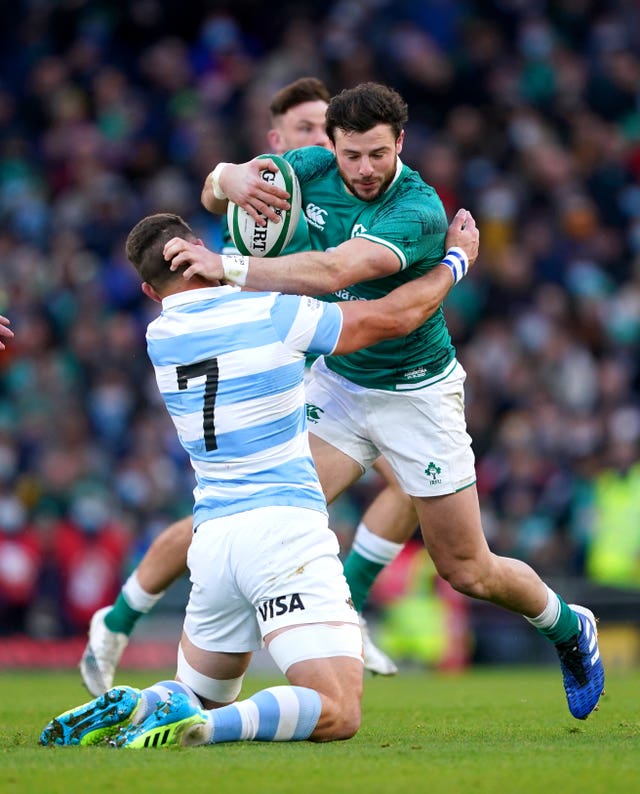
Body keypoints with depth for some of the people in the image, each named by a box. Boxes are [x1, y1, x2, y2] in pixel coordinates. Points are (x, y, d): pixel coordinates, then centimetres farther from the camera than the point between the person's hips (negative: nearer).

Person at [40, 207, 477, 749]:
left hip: (211, 539, 5)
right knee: (337, 714, -11)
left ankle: (134, 705, -8)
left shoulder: (159, 338, 9)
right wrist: (456, 259, 22)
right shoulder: (274, 313, -4)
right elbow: (394, 317, 7)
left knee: (201, 694, 25)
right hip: (286, 527, -5)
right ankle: (200, 725, -33)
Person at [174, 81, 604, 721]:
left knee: (467, 571, 3)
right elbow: (213, 193, -5)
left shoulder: (418, 211, -29)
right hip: (336, 380, 5)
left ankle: (569, 629, 32)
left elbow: (332, 273, -43)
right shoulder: (314, 169, -9)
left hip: (416, 394, -4)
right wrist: (231, 180, -30)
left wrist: (227, 267, -47)